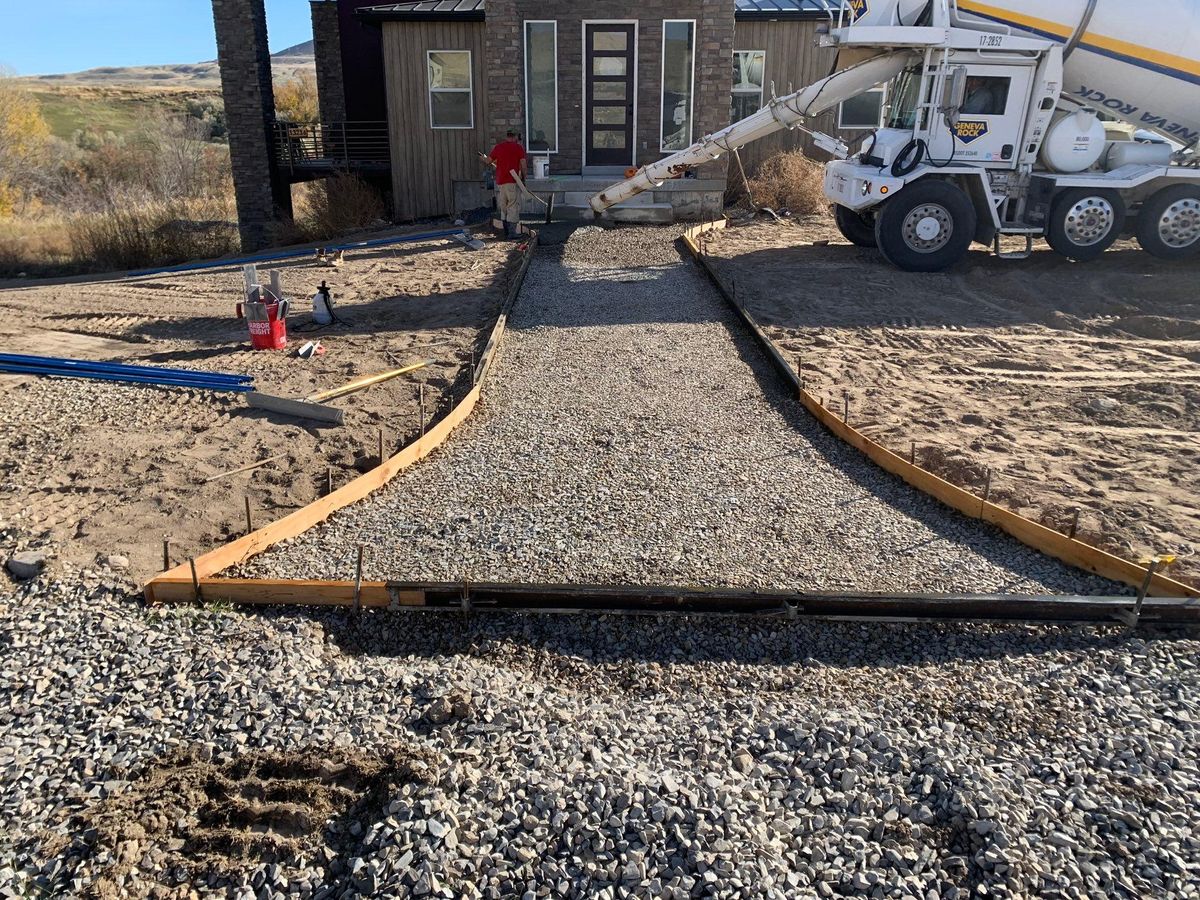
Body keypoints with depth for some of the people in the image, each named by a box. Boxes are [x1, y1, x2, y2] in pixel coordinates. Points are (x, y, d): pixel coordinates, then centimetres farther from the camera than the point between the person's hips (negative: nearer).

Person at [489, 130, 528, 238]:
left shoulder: (497, 147, 9)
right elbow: (524, 165, -5)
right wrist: (524, 177, 8)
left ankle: (506, 231, 19)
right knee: (514, 207, -1)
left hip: (500, 181, 5)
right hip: (513, 181, -4)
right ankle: (512, 232, -6)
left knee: (504, 207, 14)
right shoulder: (518, 147, -1)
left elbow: (489, 160, 20)